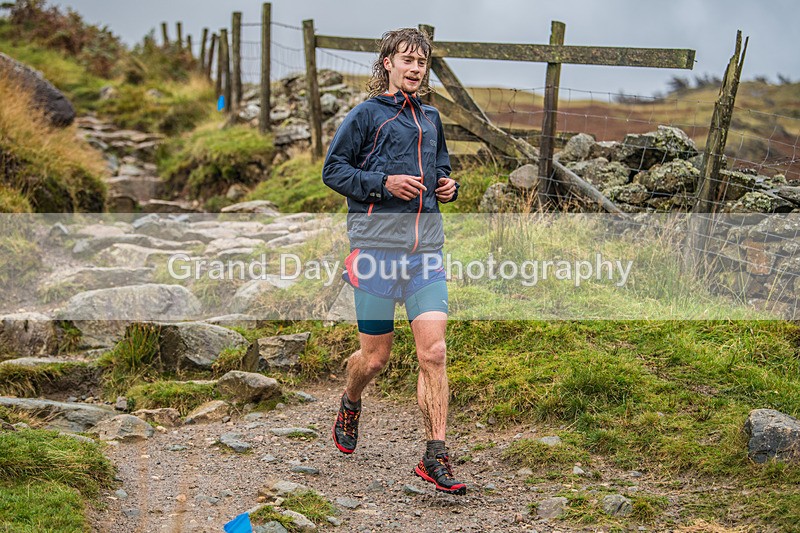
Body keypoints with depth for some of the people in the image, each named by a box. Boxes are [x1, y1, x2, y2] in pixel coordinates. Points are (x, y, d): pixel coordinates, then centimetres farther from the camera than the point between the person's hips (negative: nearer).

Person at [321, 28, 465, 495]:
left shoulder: (431, 118, 17)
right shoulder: (367, 114, 1)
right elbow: (333, 170, 0)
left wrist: (448, 186, 9)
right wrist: (383, 183, -14)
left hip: (426, 248, 4)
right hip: (377, 242, -4)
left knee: (434, 353, -8)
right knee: (376, 356, 4)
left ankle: (436, 458, -4)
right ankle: (350, 405, 39)